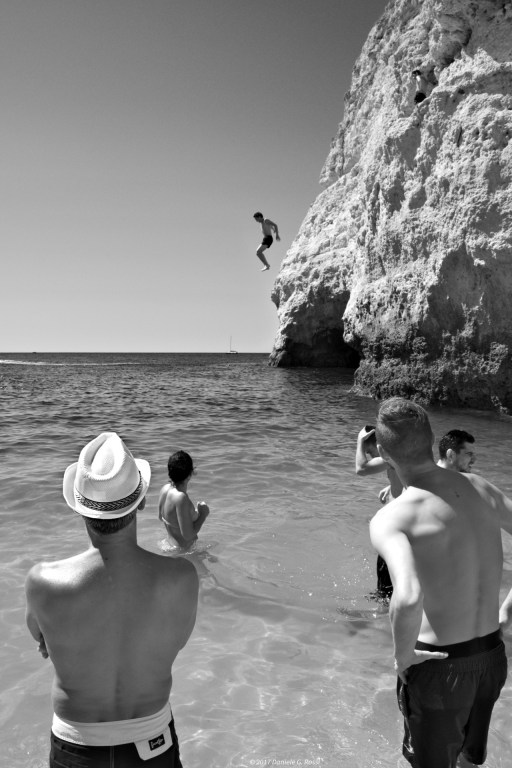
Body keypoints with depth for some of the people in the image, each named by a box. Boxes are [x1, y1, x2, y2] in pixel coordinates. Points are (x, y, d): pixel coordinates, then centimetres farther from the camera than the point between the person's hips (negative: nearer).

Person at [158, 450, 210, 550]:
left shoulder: (165, 488, -6)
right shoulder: (181, 498, -32)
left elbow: (161, 517, 12)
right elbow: (188, 535, -29)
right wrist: (203, 515, -16)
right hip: (185, 548, -9)